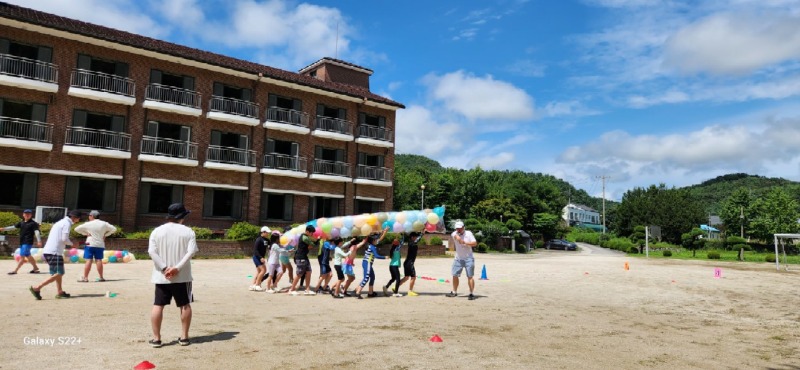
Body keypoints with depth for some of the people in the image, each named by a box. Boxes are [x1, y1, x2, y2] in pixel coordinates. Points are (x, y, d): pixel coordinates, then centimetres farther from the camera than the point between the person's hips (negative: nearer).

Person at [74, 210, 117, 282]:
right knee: (99, 260, 6)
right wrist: (105, 235, 9)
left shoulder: (88, 224, -5)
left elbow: (76, 229, 2)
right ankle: (101, 277, 8)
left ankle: (85, 277, -2)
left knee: (88, 260, -3)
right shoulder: (104, 224, 3)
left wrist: (85, 233, 10)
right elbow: (114, 229, 9)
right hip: (100, 245, 3)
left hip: (90, 244, -3)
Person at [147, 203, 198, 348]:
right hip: (182, 276, -1)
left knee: (158, 305, 8)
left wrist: (164, 268, -10)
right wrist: (177, 267, -14)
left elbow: (152, 252, -8)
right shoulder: (188, 231, -3)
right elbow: (191, 252, -14)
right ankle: (184, 337, 15)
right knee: (185, 305, 11)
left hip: (161, 276, 1)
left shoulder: (157, 231, 2)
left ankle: (156, 338, 9)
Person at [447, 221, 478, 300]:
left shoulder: (468, 233, -4)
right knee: (455, 275, 9)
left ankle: (471, 293, 1)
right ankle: (454, 292, 24)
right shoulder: (454, 234, 0)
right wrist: (457, 237, -48)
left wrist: (465, 242, -22)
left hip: (468, 258, -3)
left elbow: (475, 243, -9)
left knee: (470, 276, -5)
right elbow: (455, 236, -25)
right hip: (458, 258, 3)